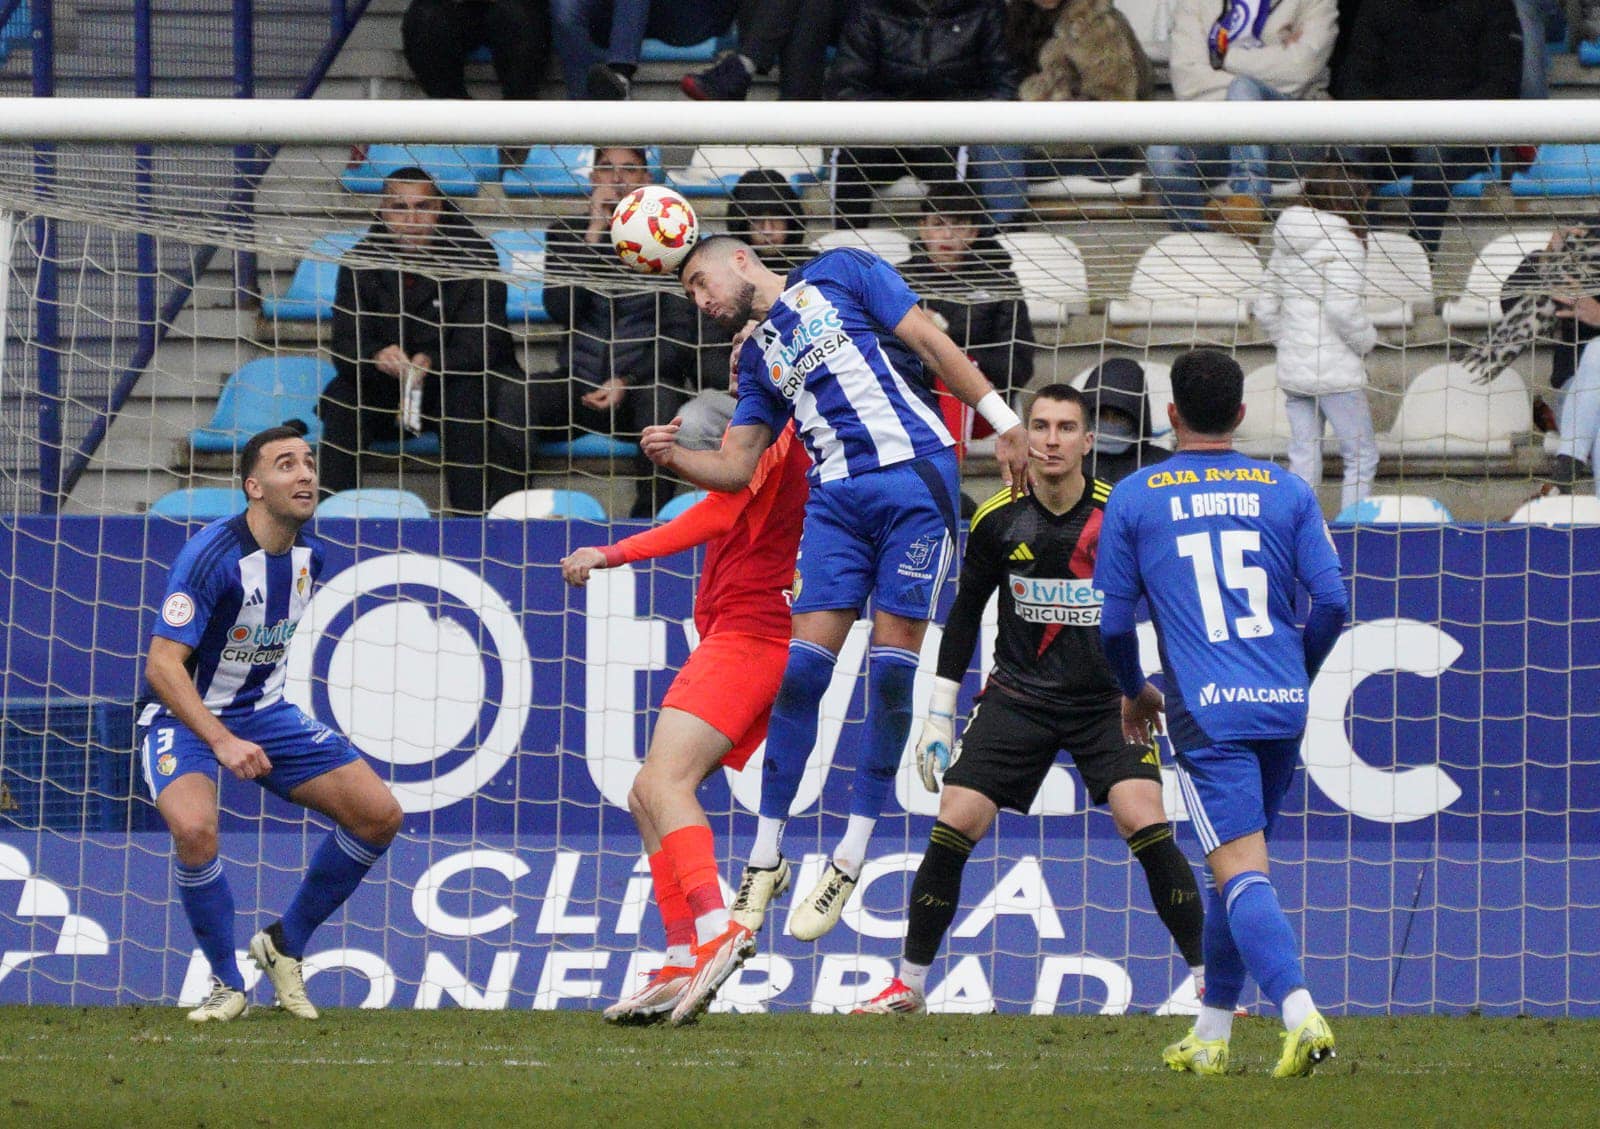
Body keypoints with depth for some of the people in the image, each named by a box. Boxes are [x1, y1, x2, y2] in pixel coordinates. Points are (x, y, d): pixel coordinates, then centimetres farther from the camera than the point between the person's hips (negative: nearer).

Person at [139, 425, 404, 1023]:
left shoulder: (308, 555, -1)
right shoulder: (213, 555, -24)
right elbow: (162, 665, -27)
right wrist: (222, 742, -36)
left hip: (266, 712, 7)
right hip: (188, 717, -7)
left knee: (380, 815, -5)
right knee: (195, 829, -35)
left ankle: (286, 944, 13)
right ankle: (228, 984, -14)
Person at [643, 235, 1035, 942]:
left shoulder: (841, 275, 6)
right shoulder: (758, 358, 20)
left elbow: (930, 342, 3)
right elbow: (735, 467, 15)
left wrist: (1003, 421, -4)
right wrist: (675, 460, -5)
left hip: (915, 475, -5)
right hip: (836, 497, 5)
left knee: (893, 663, -7)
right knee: (803, 662, -7)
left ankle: (850, 860, -3)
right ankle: (765, 856, -1)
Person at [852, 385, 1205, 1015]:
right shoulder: (998, 521, -3)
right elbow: (965, 613, 10)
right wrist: (938, 716, 9)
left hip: (1106, 700, -2)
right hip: (1017, 696, 2)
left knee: (1144, 822, -19)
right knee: (954, 824, -9)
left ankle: (1208, 979, -7)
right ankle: (909, 983, 6)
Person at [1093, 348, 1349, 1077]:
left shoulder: (1133, 499, 3)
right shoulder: (1286, 492, 8)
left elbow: (1110, 621, 5)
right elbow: (1332, 602, 4)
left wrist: (1134, 692, 24)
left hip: (1207, 712, -3)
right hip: (1283, 711, 3)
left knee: (1241, 873, -10)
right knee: (1237, 870, 18)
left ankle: (1300, 1012, -30)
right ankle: (1211, 1035, 23)